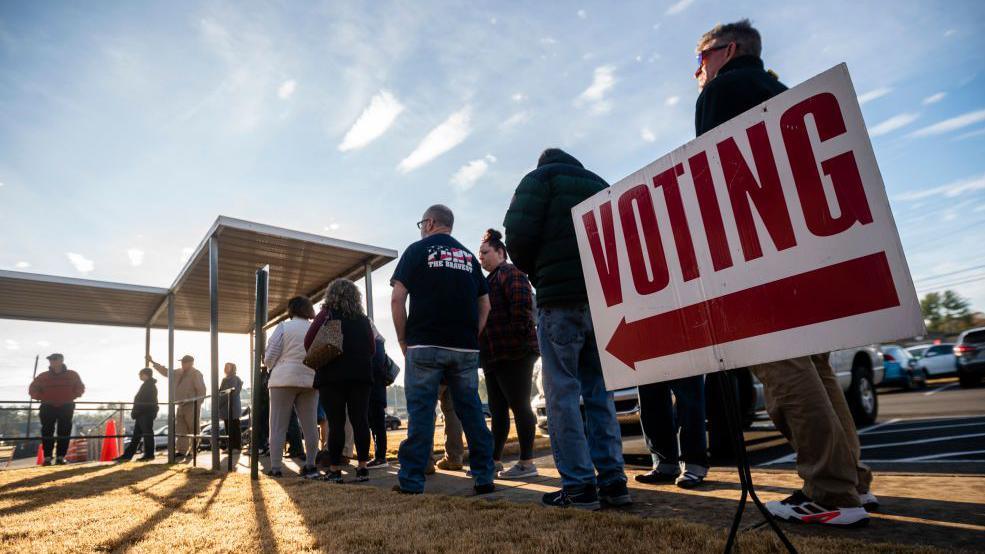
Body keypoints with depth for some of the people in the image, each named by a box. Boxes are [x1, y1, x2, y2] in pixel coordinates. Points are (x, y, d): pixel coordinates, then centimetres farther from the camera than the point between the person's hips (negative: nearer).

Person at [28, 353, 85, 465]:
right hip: (48, 407, 1)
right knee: (47, 432, -5)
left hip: (66, 407, -1)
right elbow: (32, 389, 12)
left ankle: (60, 456, -1)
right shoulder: (43, 376, 5)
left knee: (64, 432, -4)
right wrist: (42, 398, -3)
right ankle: (47, 457, -1)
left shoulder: (72, 375, 4)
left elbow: (80, 388, 9)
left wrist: (71, 397, -6)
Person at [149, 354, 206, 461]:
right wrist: (152, 362, 23)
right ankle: (181, 451, 10)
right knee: (180, 430, 7)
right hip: (181, 405, 8)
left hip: (192, 406, -8)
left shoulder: (196, 374, -9)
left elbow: (201, 390, -14)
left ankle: (193, 452, 0)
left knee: (193, 430, -3)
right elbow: (165, 371, 25)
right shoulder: (179, 373, 14)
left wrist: (197, 404, -18)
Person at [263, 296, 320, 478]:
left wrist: (272, 367, 17)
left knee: (278, 426, 4)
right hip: (310, 380, 2)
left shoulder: (284, 326, 0)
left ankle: (275, 468, 4)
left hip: (284, 379, -2)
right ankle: (310, 465, 10)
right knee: (310, 425, 7)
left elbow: (270, 357, -3)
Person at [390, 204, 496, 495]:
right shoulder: (469, 256, 16)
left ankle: (411, 480, 4)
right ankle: (484, 477, 10)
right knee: (471, 410, 7)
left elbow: (397, 299, -5)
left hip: (425, 345, -3)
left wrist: (403, 340, 3)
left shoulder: (417, 250, 3)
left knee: (420, 411, 1)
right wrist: (471, 337, 13)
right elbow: (484, 304, 12)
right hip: (466, 348, 4)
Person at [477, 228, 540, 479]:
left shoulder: (510, 273, -3)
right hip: (493, 355, 10)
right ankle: (495, 460, 19)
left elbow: (522, 305, -17)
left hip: (514, 352, -10)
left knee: (519, 405, -5)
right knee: (497, 409, 12)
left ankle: (527, 463, 2)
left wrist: (518, 336, -18)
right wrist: (483, 349, 17)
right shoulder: (490, 280, 25)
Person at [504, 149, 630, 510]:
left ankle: (578, 486, 0)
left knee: (562, 393, -2)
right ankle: (612, 481, 12)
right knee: (599, 392, 11)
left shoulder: (541, 178, 6)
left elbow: (519, 237, -7)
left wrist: (535, 272, 9)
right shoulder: (600, 184, 23)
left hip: (561, 299, -6)